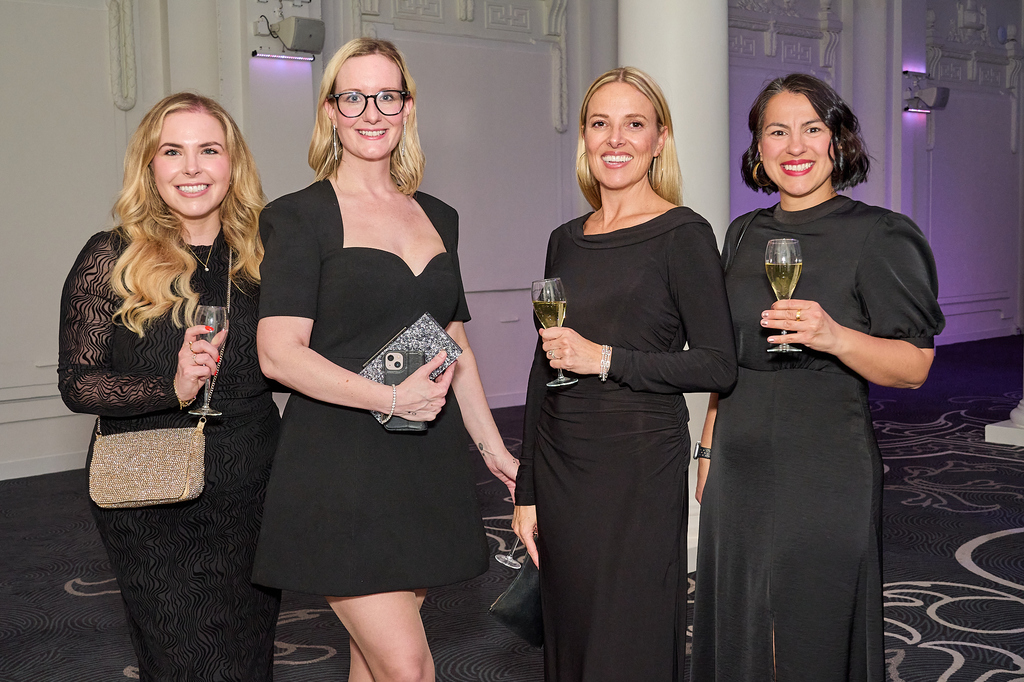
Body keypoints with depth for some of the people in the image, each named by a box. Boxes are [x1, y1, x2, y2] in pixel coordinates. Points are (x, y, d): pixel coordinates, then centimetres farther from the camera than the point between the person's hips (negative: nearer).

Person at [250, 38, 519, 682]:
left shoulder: (437, 218, 14)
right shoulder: (301, 217, -3)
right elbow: (279, 352, -13)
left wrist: (493, 447, 19)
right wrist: (394, 398, -21)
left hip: (427, 463, 5)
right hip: (340, 466, -5)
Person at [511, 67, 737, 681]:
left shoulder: (683, 234, -7)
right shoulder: (566, 240, 11)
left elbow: (720, 365, -10)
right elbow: (544, 371, 13)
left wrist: (608, 360, -18)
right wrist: (527, 490, 11)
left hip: (639, 467, -6)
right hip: (559, 465, 6)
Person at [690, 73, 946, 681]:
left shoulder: (879, 236, -7)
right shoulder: (745, 235, 9)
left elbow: (914, 367, -11)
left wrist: (833, 336, -27)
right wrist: (708, 451, 13)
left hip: (826, 472, -5)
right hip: (740, 466, 5)